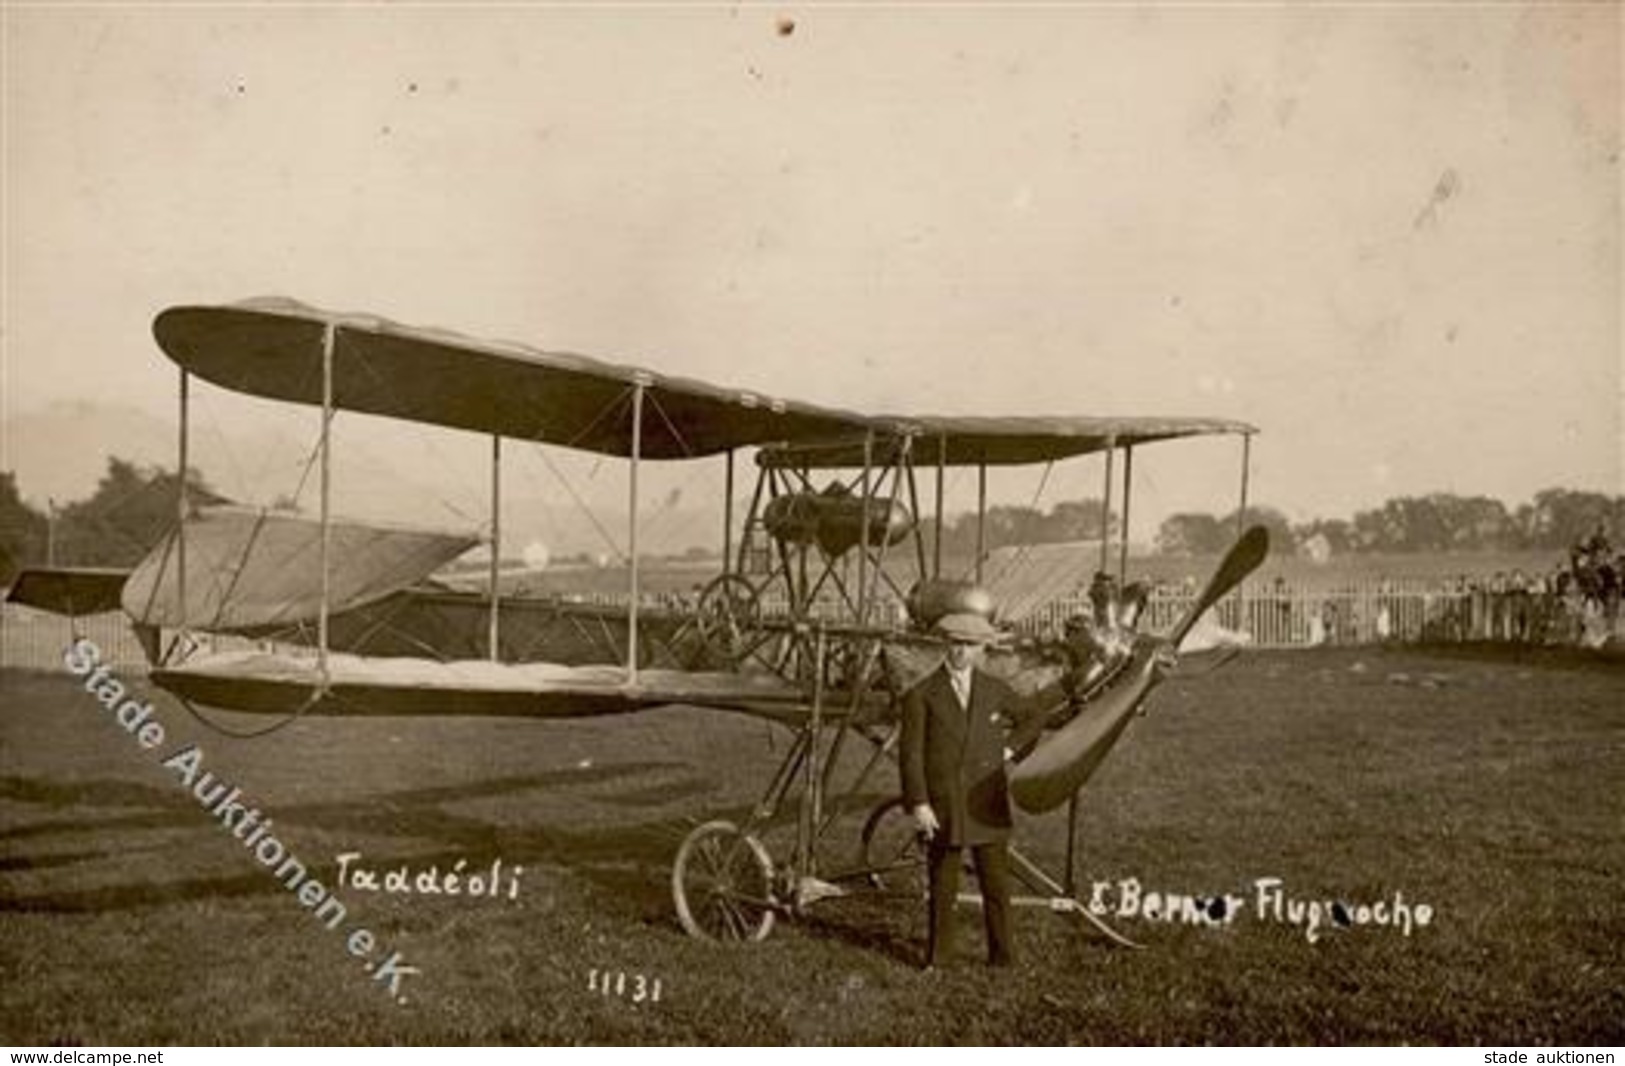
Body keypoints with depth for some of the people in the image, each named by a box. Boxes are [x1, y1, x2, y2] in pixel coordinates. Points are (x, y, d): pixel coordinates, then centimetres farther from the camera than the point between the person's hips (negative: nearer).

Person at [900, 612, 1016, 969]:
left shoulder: (996, 691, 7)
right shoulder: (922, 695, -3)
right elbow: (911, 755, -6)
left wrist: (1012, 749, 11)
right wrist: (918, 804, -13)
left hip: (988, 807, 2)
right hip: (942, 810, -2)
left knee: (997, 885, 6)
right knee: (942, 889, 7)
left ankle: (1002, 956, 18)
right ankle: (938, 957, 20)